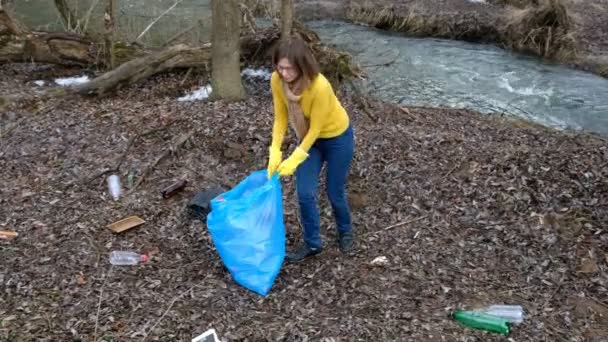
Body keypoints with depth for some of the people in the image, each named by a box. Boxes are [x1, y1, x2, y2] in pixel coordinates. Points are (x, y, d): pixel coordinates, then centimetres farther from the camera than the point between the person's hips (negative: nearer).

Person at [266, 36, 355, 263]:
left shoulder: (319, 86, -37)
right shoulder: (277, 80, -21)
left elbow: (316, 128, -26)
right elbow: (280, 118, -10)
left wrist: (294, 160, -24)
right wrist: (275, 152, -18)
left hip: (337, 138, -5)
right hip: (309, 137, 5)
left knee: (335, 192, 8)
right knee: (305, 193, 0)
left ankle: (345, 232, 38)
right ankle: (312, 243, 21)